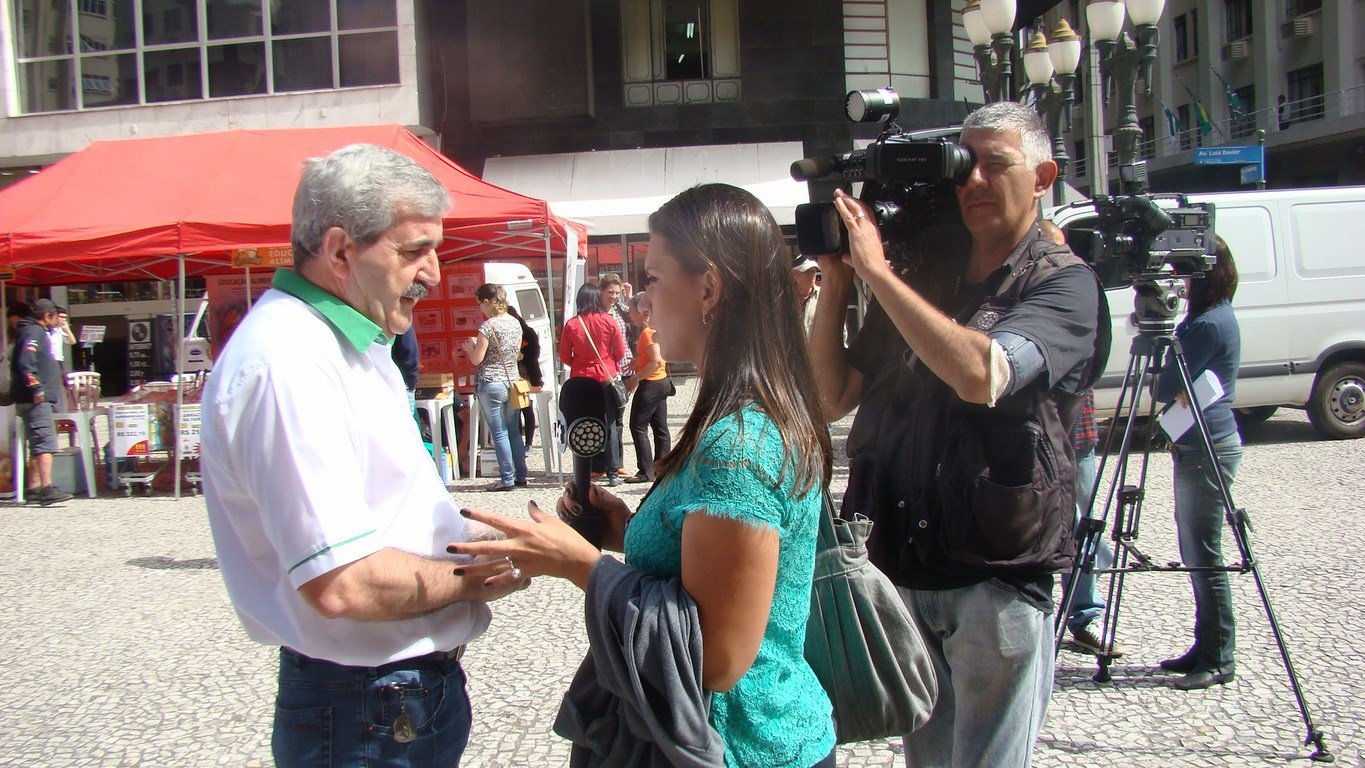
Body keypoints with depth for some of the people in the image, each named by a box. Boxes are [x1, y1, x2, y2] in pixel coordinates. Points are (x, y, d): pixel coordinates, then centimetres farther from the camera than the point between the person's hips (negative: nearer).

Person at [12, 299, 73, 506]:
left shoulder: (40, 332, 23)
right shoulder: (33, 332, -9)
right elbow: (25, 362, -21)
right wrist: (36, 388, -25)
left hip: (40, 398, 11)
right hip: (36, 399, -11)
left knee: (38, 444, 14)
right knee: (45, 442, -17)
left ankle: (33, 488, 19)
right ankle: (47, 489, -24)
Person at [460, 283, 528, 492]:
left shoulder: (488, 326, -14)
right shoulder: (515, 323, 7)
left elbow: (477, 359, -12)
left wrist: (470, 347, 10)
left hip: (491, 385, -7)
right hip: (512, 381, 7)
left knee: (499, 434, -1)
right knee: (514, 431, 13)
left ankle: (507, 479, 2)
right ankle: (521, 475, 17)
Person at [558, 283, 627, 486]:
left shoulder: (571, 325, -6)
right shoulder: (608, 321, -7)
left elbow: (565, 357, 0)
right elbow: (620, 351, 0)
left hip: (581, 379, 0)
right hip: (606, 378, 0)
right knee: (610, 424, 6)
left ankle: (593, 469, 8)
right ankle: (612, 472, 4)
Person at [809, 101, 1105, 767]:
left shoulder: (1063, 282, -7)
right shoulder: (921, 275, 8)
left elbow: (982, 374, -27)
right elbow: (832, 398, 6)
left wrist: (877, 270, -21)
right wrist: (836, 282, -5)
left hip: (998, 578, -5)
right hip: (902, 568, 5)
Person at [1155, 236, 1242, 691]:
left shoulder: (1207, 324, -18)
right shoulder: (1220, 316, 14)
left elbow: (1166, 388, -15)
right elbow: (1178, 385, 17)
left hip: (1207, 450, -10)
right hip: (1199, 448, 10)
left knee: (1204, 555, -4)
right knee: (1196, 553, 15)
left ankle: (1217, 660, 3)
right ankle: (1207, 649, 23)